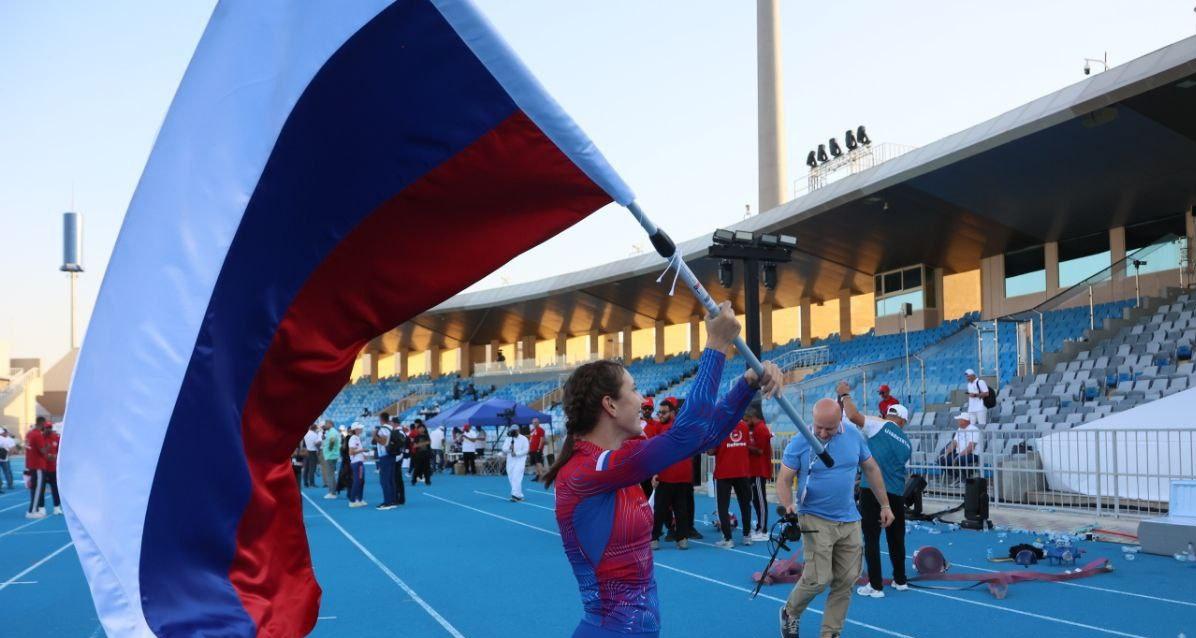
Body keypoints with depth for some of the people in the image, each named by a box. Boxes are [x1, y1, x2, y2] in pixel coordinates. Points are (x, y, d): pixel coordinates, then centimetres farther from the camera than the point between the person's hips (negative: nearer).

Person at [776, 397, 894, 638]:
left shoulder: (854, 435, -1)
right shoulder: (799, 444, -11)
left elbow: (871, 468, 11)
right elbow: (784, 480, -7)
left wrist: (885, 505, 13)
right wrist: (788, 505, -27)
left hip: (850, 521, 4)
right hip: (816, 521, -4)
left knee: (845, 581, 4)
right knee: (818, 578, -11)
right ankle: (790, 613, 18)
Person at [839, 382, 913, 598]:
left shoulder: (879, 426, -2)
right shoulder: (907, 444, 15)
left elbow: (853, 416, -13)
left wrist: (845, 395, 0)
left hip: (872, 490, -5)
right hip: (897, 494, 5)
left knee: (871, 538, 0)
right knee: (896, 538, 18)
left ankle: (875, 586, 1)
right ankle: (900, 580, 28)